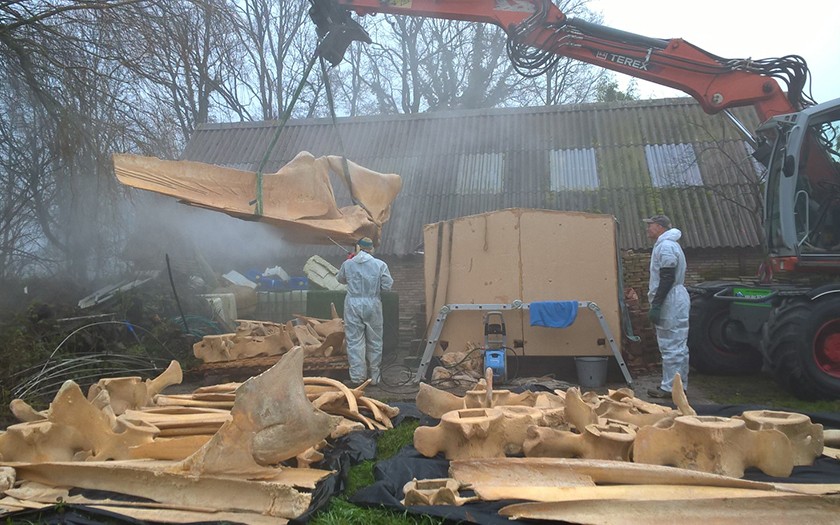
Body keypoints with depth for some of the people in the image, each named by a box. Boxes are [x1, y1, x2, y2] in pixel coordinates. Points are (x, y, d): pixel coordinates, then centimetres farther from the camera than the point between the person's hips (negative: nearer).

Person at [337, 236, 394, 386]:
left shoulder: (347, 264, -1)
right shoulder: (380, 265, -7)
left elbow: (341, 280, 16)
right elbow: (387, 286, -6)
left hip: (353, 305, 0)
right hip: (373, 305, 0)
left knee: (354, 341, 6)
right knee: (374, 341, 12)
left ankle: (357, 377, 8)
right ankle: (375, 376, 20)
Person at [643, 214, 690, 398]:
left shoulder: (666, 246, -15)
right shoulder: (668, 245, 20)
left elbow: (667, 279, -21)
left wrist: (656, 305, -21)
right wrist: (656, 304, 20)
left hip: (671, 305, -11)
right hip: (675, 302, 11)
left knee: (671, 347, -6)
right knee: (678, 347, 13)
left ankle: (669, 388, -2)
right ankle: (679, 385, 20)